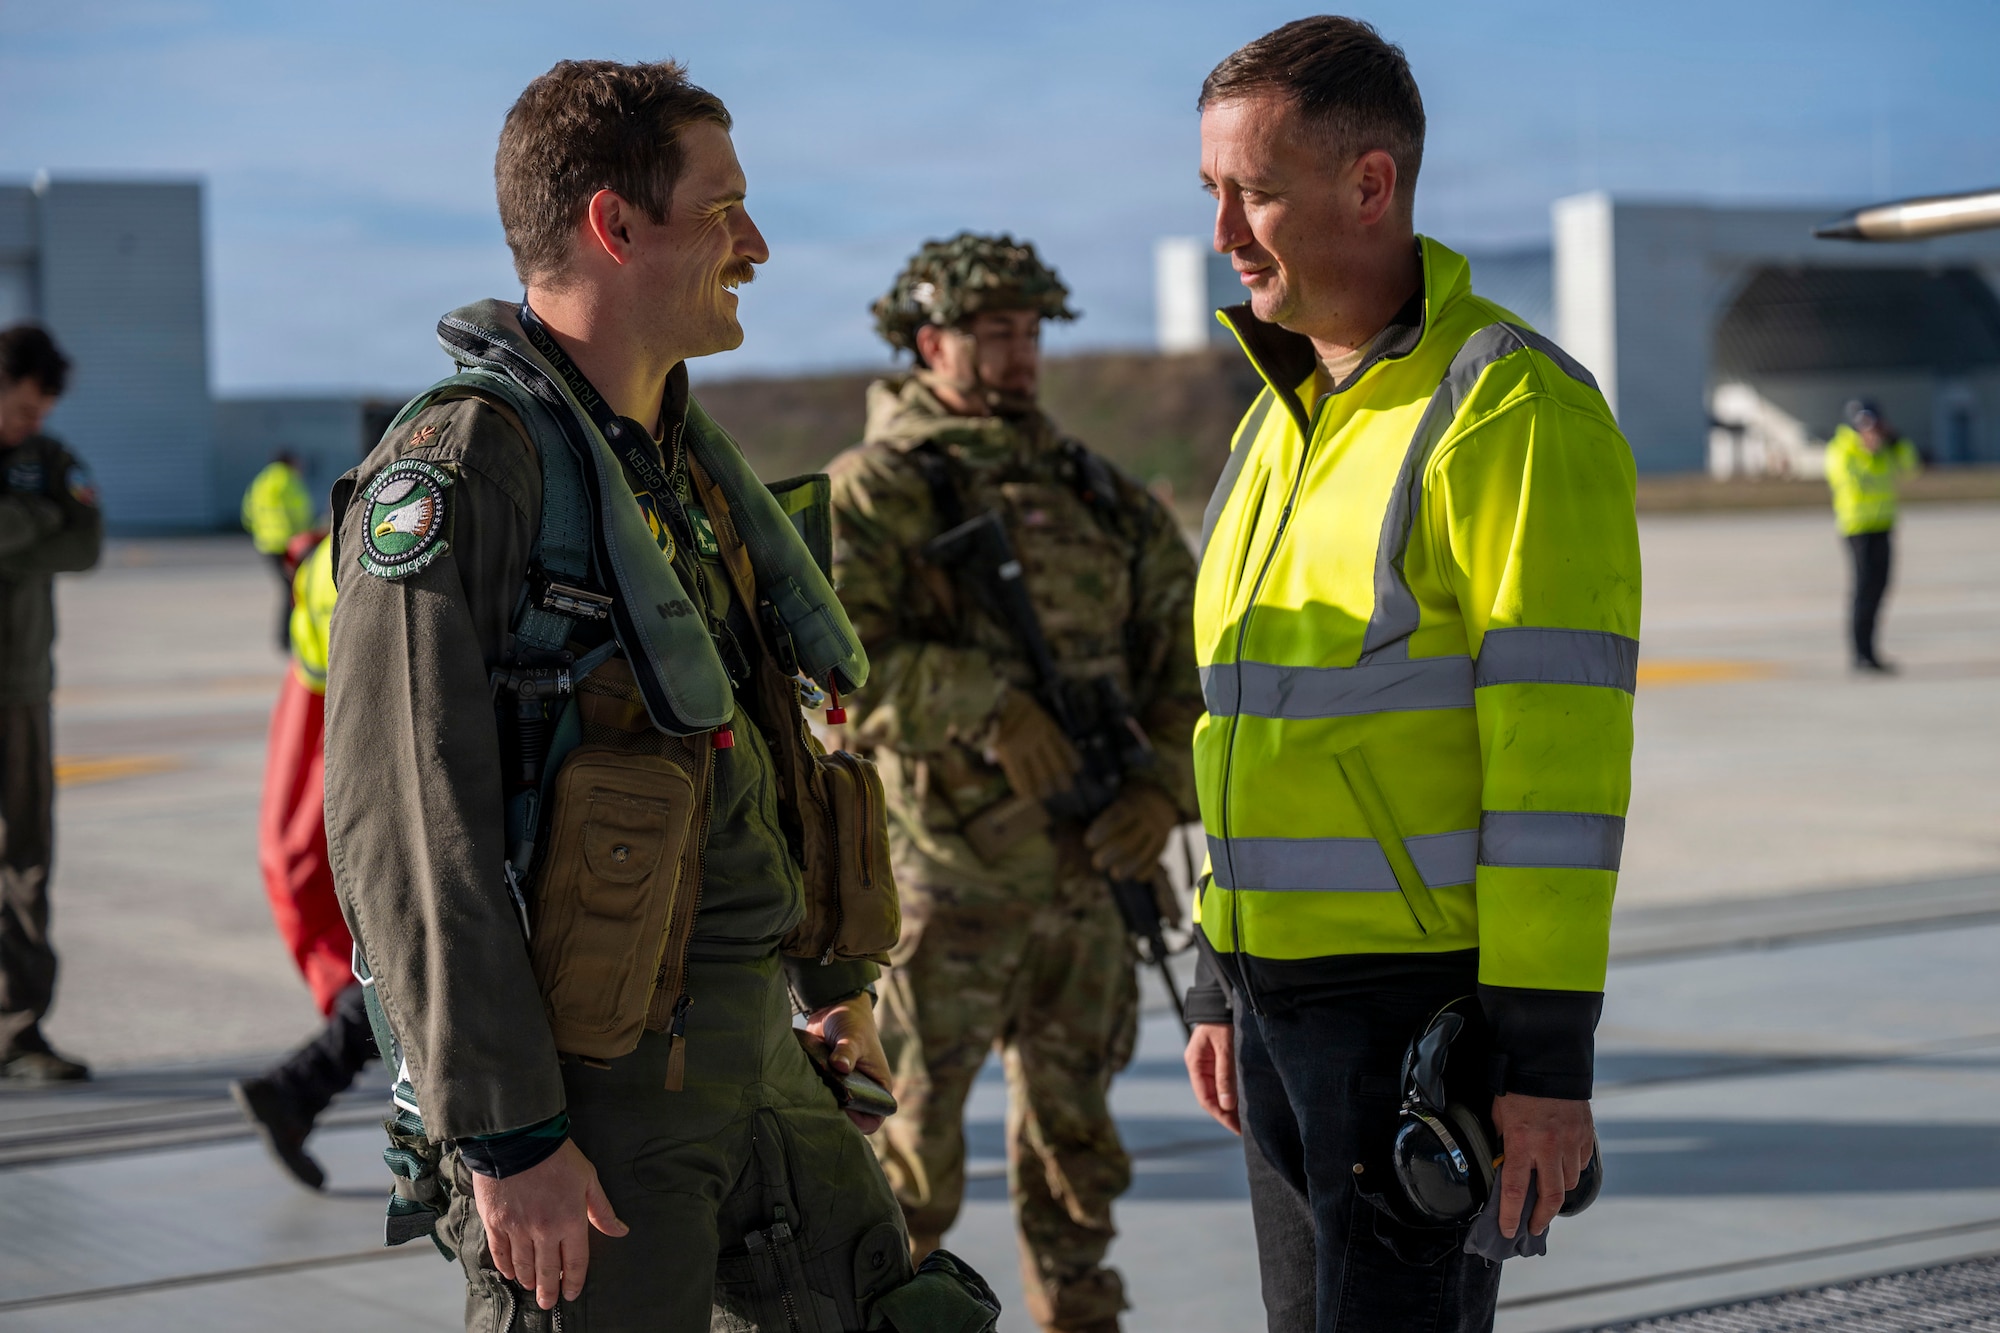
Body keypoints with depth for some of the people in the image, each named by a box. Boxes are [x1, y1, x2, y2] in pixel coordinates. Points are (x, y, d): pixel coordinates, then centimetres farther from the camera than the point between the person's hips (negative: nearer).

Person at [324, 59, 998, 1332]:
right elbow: (401, 823, -21)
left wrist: (832, 970, 31)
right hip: (584, 1085, -9)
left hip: (752, 1043, 9)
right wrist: (505, 1135, -23)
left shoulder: (687, 458, 13)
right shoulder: (459, 464, -15)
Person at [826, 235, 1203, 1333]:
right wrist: (986, 705, -25)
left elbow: (1192, 655, 12)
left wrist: (1165, 789, -5)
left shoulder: (1104, 498, 13)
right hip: (943, 881, -5)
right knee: (906, 1156, 2)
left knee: (1073, 1140, 16)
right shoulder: (874, 490, -4)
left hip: (1089, 875, 5)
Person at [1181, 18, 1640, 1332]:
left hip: (1428, 1001, -8)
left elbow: (1561, 755, -18)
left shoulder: (1514, 410, -13)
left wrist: (1547, 1054, -20)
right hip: (1287, 997, 8)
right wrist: (1223, 988, 19)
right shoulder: (1282, 423, 14)